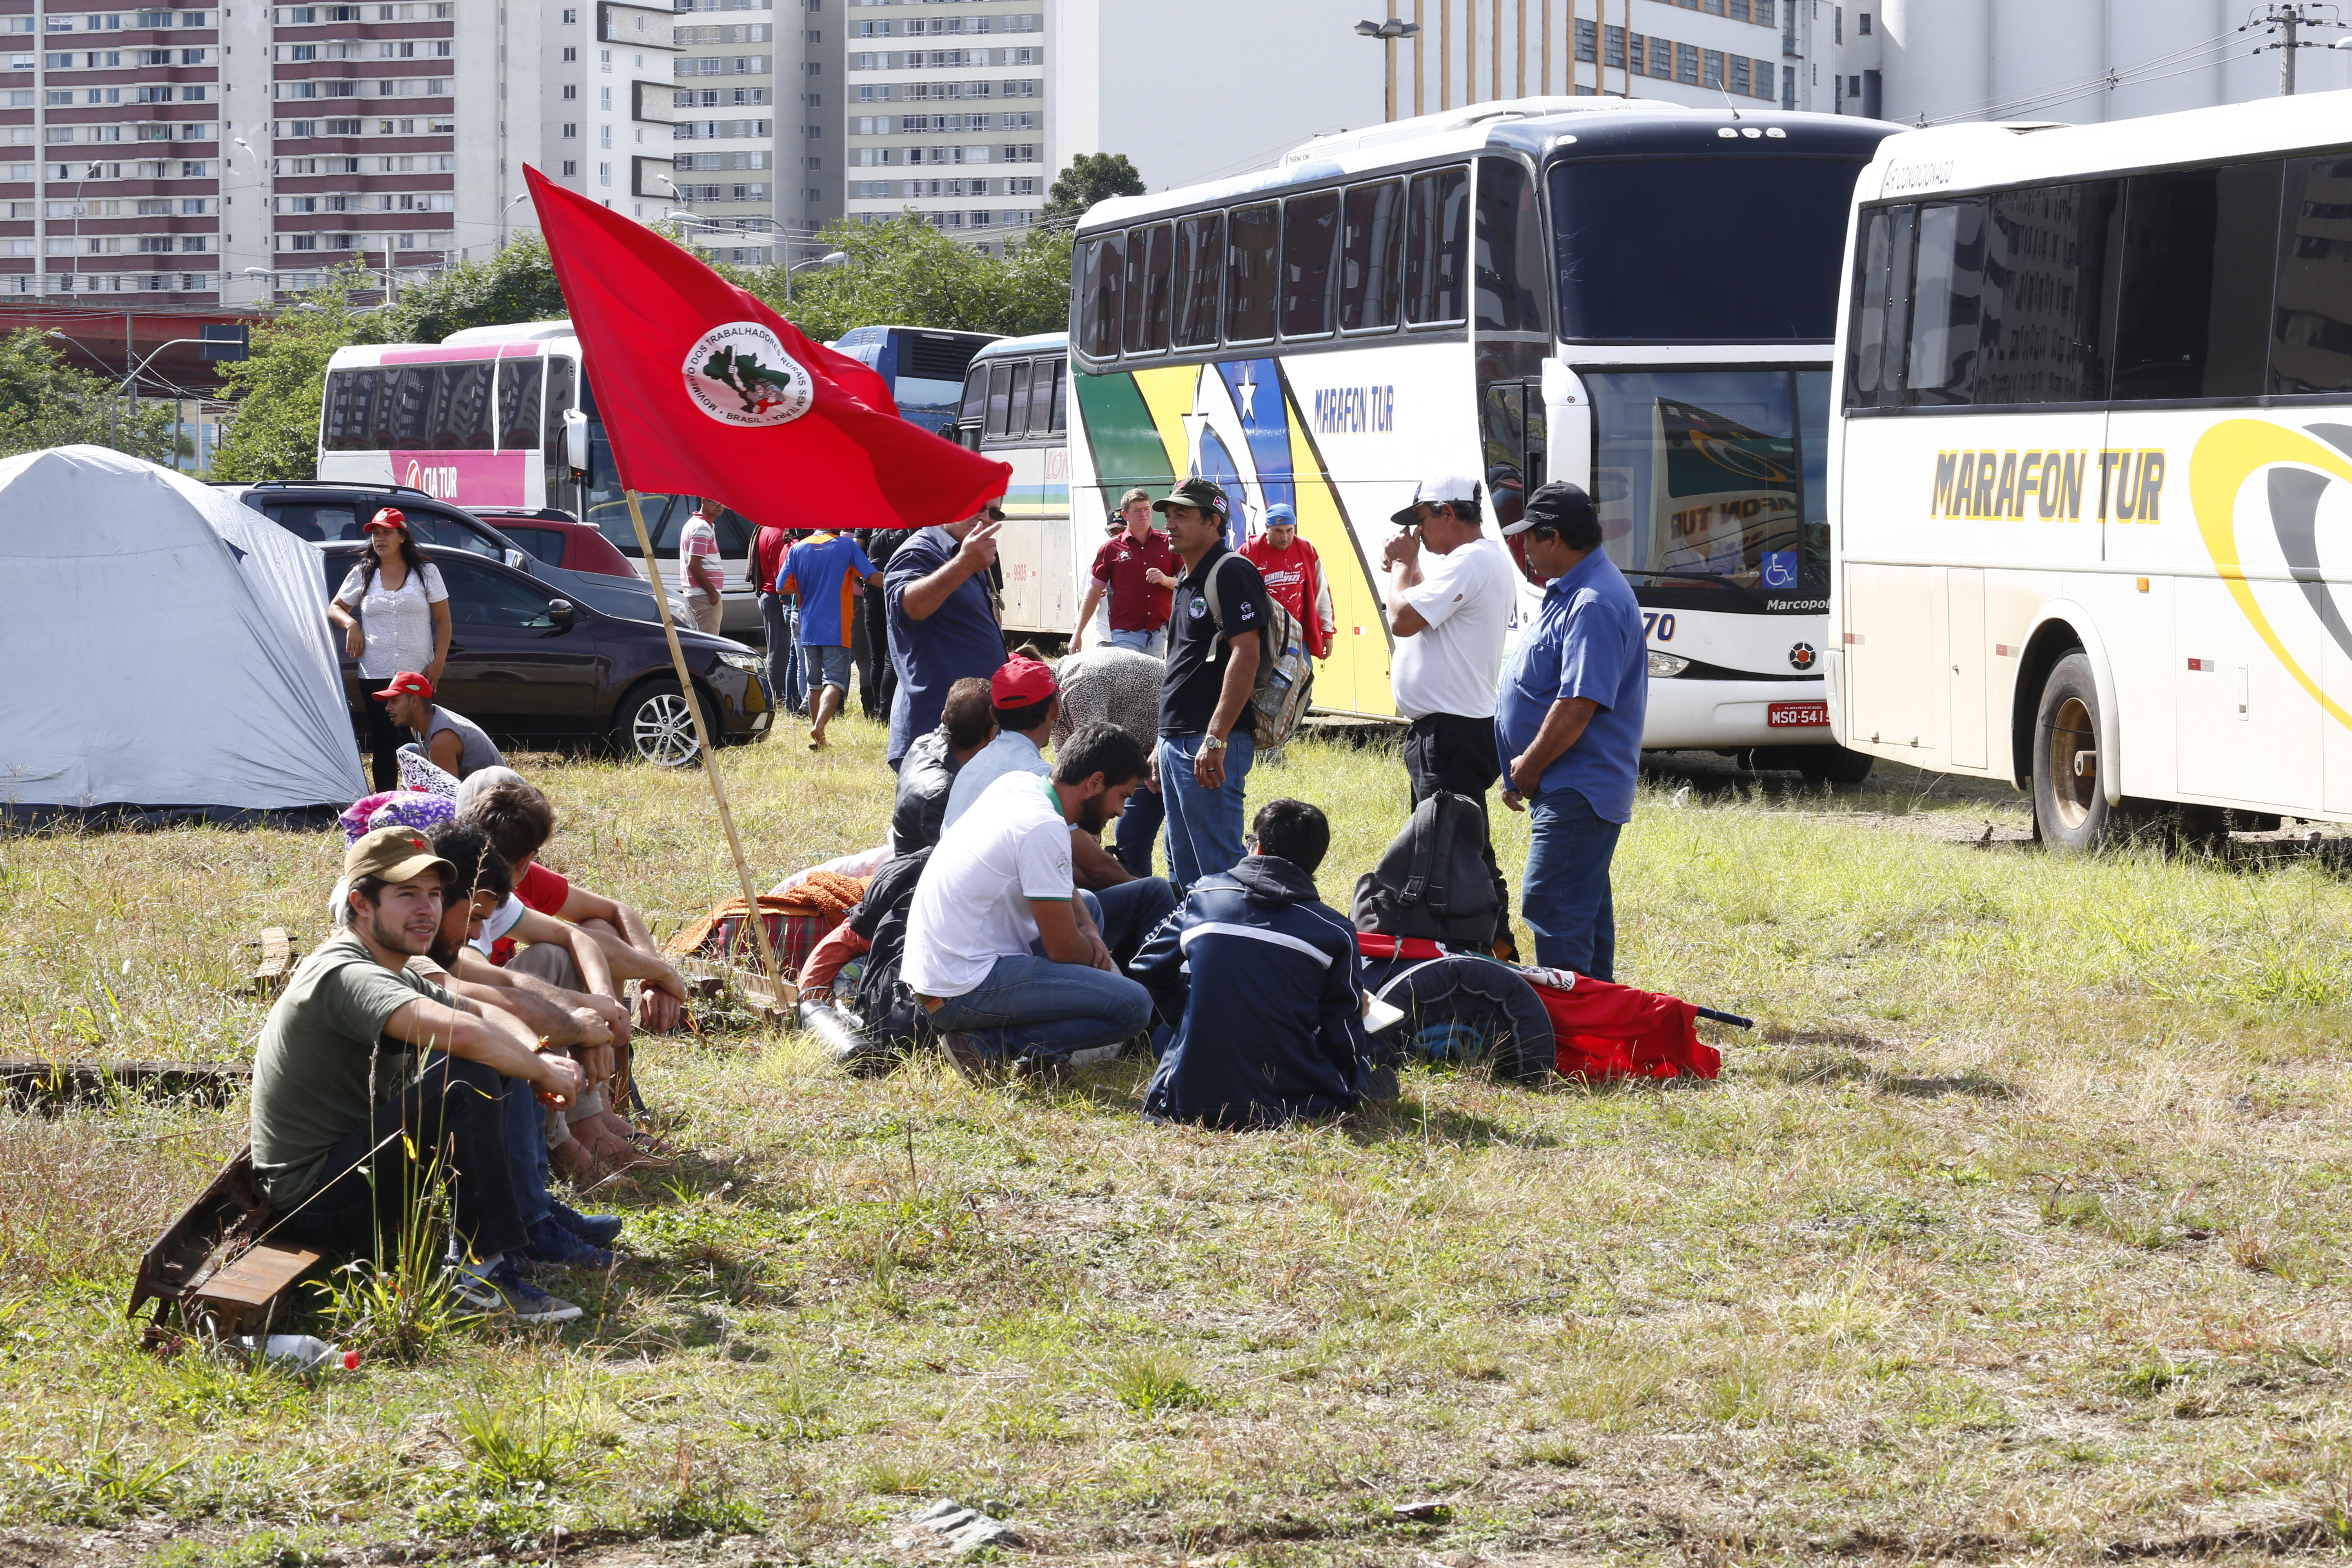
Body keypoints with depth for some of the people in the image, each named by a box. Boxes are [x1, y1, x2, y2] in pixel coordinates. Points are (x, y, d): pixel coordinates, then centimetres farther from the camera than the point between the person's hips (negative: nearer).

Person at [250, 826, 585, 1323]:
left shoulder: (392, 977, 14)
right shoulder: (346, 975, -20)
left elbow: (487, 1017, 22)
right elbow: (462, 1033, -35)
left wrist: (540, 1057, -1)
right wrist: (542, 1072, -19)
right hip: (314, 1202, -11)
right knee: (467, 1080, -25)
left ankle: (535, 1221, 10)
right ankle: (484, 1273, -23)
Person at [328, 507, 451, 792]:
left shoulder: (426, 572, 5)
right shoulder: (362, 574, 9)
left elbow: (443, 620, 6)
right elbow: (335, 608, 19)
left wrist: (438, 663, -3)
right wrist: (350, 624, -3)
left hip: (417, 675, -2)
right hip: (375, 674, 2)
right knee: (383, 744, 0)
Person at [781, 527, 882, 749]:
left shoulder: (798, 549, 4)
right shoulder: (847, 545, -5)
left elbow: (783, 587, 6)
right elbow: (874, 578, -8)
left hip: (809, 629, 4)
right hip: (837, 629, -4)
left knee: (815, 684, 14)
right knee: (834, 681, -7)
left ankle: (817, 738, 15)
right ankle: (820, 726, -29)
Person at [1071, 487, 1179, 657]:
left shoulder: (1168, 544, 10)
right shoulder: (1112, 548, 7)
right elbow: (1094, 592, 9)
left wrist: (1166, 580, -10)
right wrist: (1078, 634, 6)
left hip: (1162, 635, 2)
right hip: (1126, 635, -2)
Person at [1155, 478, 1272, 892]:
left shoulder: (1231, 573, -11)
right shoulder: (1189, 581, 20)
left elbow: (1246, 656, -20)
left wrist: (1216, 738, -26)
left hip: (1210, 747, -10)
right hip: (1176, 741, 10)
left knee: (1219, 870, -10)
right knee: (1182, 870, 13)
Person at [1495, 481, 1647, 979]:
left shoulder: (1593, 605, -21)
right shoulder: (1573, 592, 14)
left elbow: (1578, 706, -27)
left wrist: (1529, 768, -16)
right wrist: (1524, 770, 15)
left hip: (1576, 789, -11)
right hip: (1575, 786, 11)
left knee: (1550, 901, -13)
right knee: (1585, 899, 17)